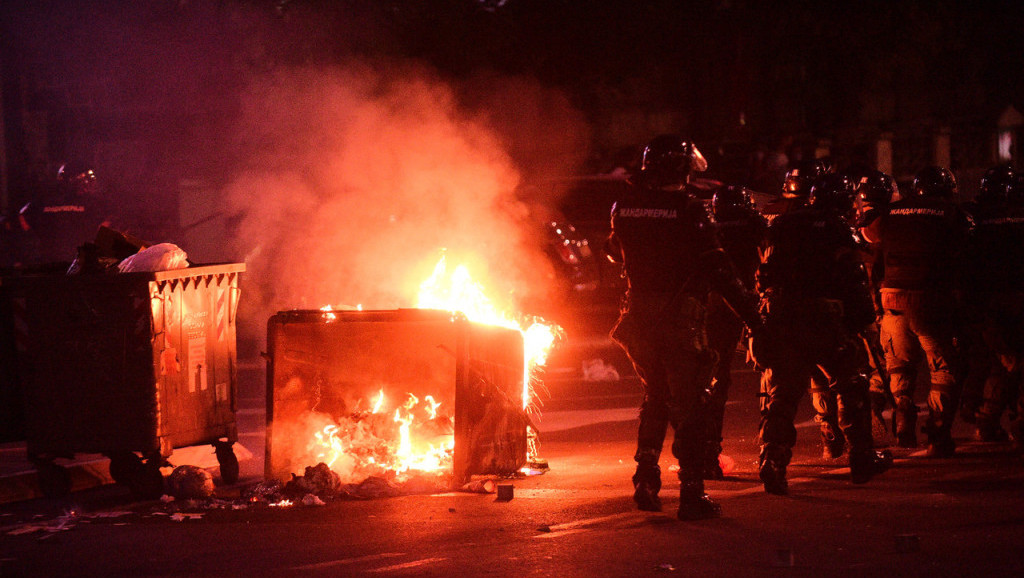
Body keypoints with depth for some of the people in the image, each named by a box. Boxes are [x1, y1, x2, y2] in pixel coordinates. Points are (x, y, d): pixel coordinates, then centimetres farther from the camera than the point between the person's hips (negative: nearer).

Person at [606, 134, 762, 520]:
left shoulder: (625, 208, 2)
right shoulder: (689, 211, -13)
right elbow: (718, 271, -16)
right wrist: (752, 315, -13)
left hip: (639, 319, 5)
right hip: (680, 320, -5)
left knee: (655, 398, 23)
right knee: (688, 406, 3)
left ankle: (646, 481, 15)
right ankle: (692, 493, 3)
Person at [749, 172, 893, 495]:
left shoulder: (781, 227, 14)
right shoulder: (837, 230, -2)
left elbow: (764, 277, 15)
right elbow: (853, 283, -6)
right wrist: (864, 318, 3)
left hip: (779, 321, 4)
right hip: (822, 320, -4)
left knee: (780, 393, 6)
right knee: (850, 386, 12)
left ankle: (772, 464, -5)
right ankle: (861, 459, 16)